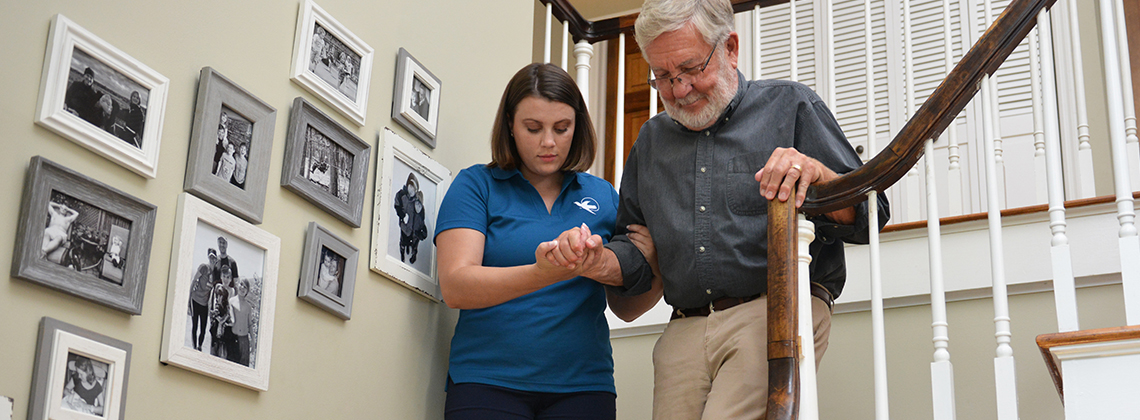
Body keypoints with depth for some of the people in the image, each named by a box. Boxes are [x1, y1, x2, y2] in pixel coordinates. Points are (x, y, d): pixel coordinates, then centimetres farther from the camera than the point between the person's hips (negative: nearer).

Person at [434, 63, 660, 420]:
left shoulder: (602, 195, 12)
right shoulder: (476, 185, 3)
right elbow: (455, 288, -11)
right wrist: (542, 274, -26)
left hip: (582, 386, 3)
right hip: (487, 382, -2)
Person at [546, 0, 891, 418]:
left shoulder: (789, 105, 8)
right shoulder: (651, 141, 21)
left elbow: (867, 216, 3)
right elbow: (636, 258, 22)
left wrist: (817, 174, -17)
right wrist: (598, 262, 0)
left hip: (778, 317, -5)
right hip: (683, 333, 5)